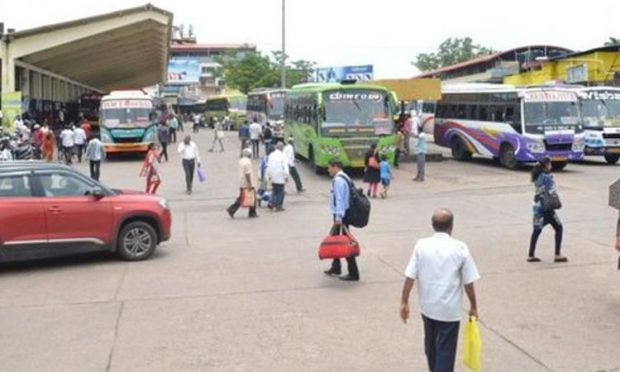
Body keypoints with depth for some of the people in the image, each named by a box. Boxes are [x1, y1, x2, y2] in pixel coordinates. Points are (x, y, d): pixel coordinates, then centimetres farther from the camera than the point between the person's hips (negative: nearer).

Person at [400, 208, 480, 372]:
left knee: (431, 343, 25)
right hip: (449, 309, -3)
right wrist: (473, 306, 6)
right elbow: (468, 283, -8)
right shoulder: (460, 248, -11)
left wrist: (404, 302, 2)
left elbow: (410, 277, -8)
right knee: (445, 350, 5)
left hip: (427, 306, 4)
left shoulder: (421, 245, -7)